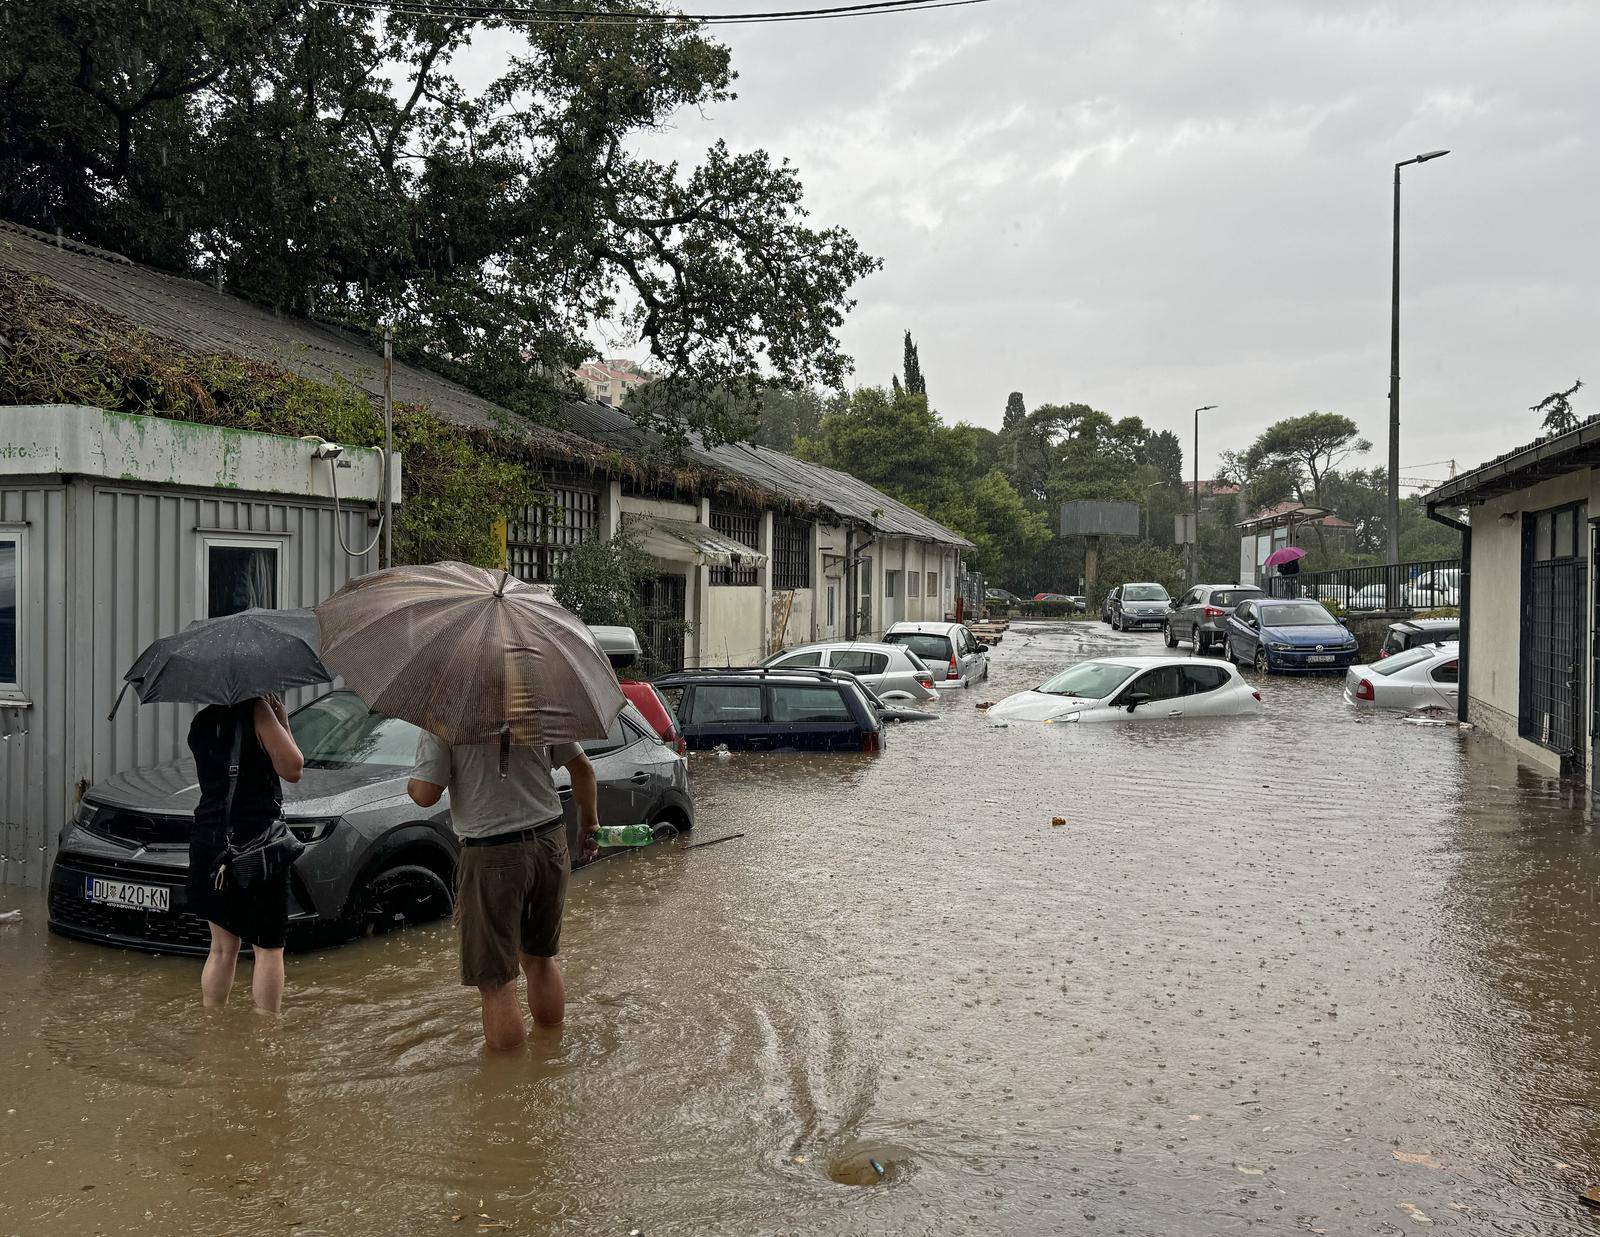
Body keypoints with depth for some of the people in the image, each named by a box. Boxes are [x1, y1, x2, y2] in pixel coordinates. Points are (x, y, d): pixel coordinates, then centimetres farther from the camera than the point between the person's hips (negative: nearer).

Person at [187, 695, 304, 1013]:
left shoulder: (200, 722, 11)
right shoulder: (256, 710, -10)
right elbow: (292, 769, -10)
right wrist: (283, 723, 4)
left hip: (208, 841, 6)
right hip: (256, 842, -6)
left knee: (222, 947, 15)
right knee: (268, 948, 3)